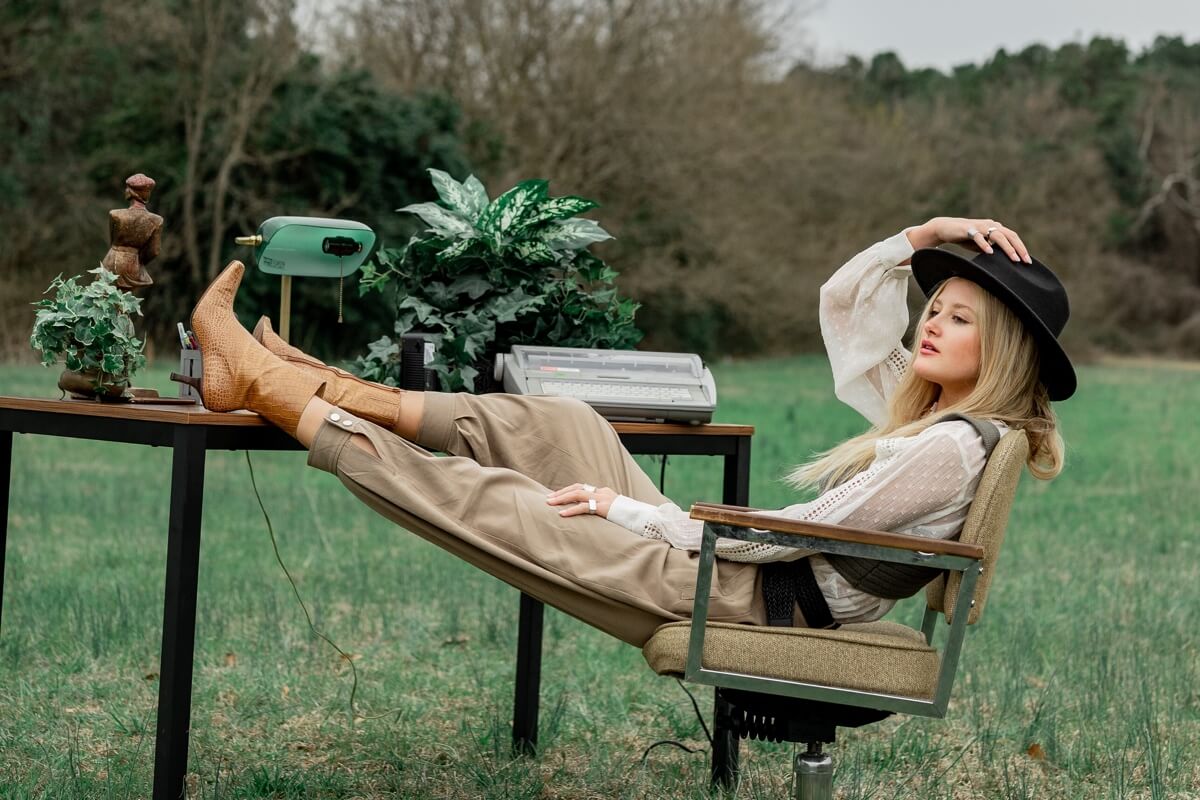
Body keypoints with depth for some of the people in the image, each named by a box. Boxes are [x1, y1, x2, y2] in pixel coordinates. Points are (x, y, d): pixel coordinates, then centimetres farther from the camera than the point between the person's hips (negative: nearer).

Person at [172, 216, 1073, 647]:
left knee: (497, 503, -10)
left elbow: (787, 533, -20)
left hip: (751, 603, -9)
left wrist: (629, 508, -14)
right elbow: (843, 302, 22)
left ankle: (267, 386, -2)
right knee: (562, 425, 2)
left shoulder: (951, 448, -18)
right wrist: (927, 234, 8)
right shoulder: (920, 411, 12)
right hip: (738, 571, 9)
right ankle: (312, 385, 7)